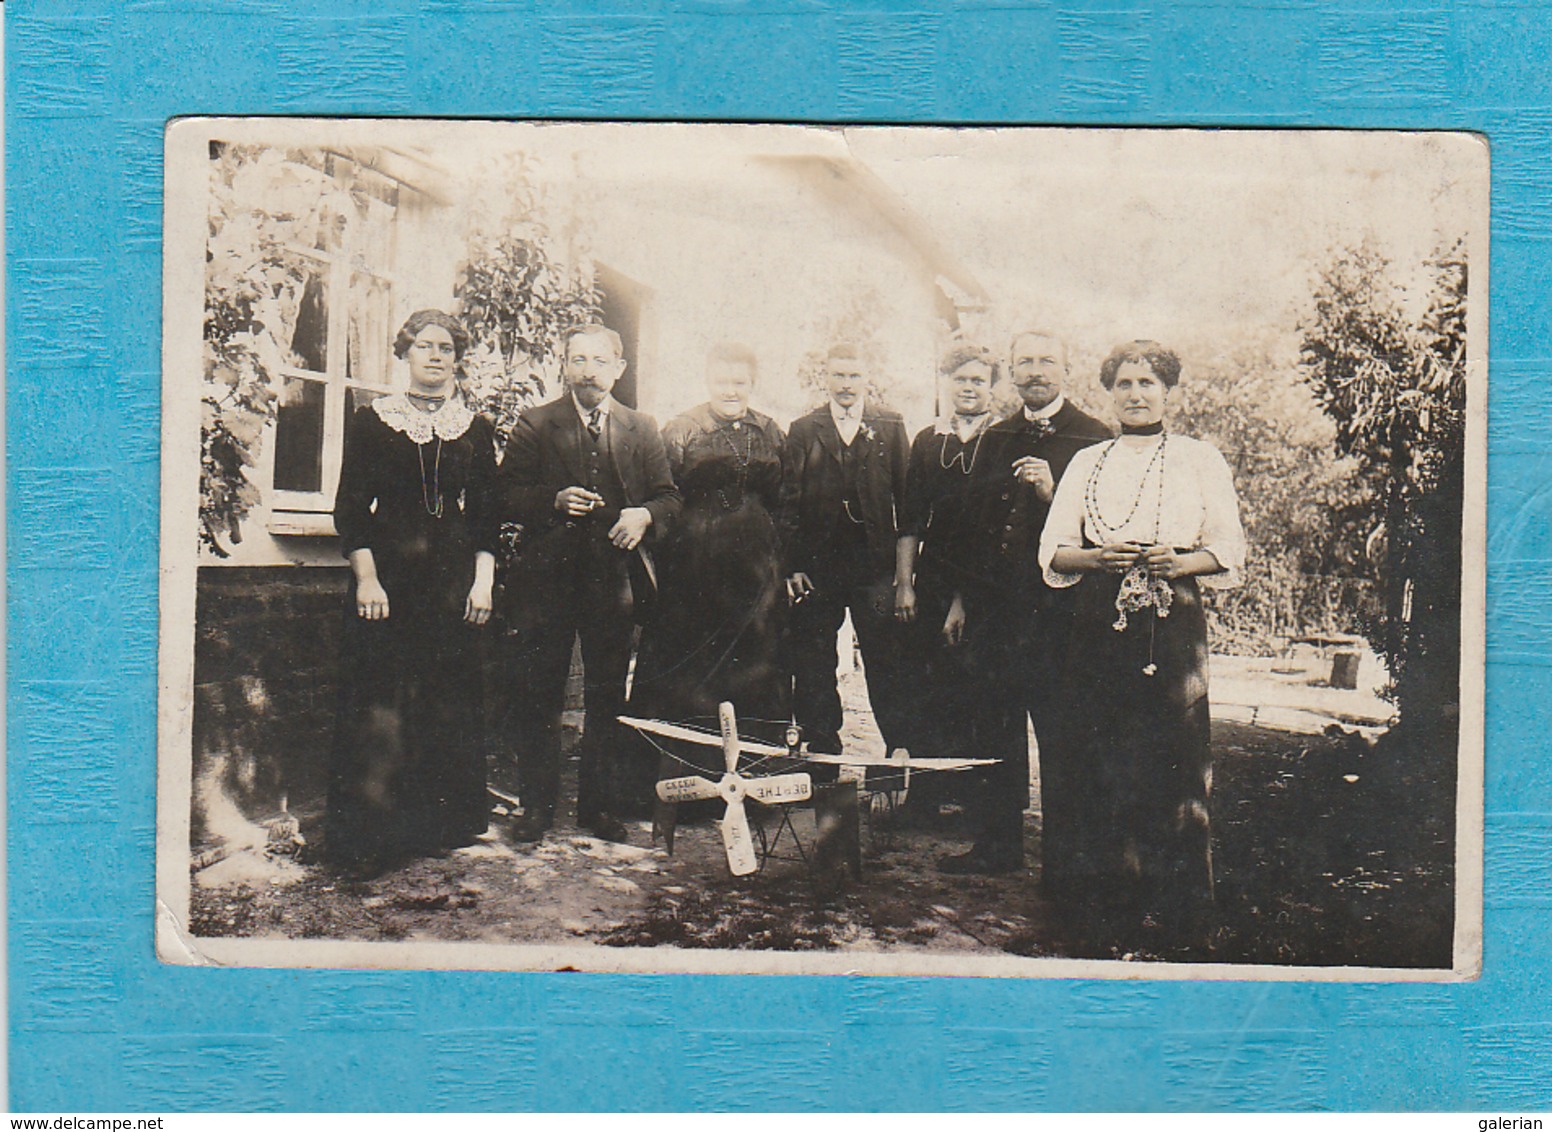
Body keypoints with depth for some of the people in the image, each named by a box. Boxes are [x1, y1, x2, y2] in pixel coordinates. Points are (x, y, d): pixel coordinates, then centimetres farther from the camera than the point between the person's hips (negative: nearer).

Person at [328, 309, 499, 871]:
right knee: (379, 706, -5)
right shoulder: (372, 422, 5)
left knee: (450, 705, 3)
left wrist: (483, 581, 0)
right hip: (388, 575, -2)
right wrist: (366, 578, -9)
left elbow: (487, 514, 10)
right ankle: (372, 832, 2)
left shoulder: (475, 430, 11)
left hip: (455, 580, 2)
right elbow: (350, 508, 1)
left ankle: (440, 824, 13)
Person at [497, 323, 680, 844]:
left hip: (615, 580, 2)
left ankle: (600, 803, 19)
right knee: (537, 697, 3)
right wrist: (555, 501, -18)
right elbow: (507, 496, -1)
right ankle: (538, 805, 14)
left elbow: (668, 496, 11)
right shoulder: (534, 425, 5)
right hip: (547, 579, -1)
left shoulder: (642, 429, 11)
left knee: (607, 698, 7)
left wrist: (644, 515, -11)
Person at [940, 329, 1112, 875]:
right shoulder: (996, 438, 15)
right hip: (993, 605, 6)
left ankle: (1061, 858, 11)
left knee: (1059, 737, 1)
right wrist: (963, 596, 17)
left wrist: (1052, 493, -23)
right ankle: (997, 844, 24)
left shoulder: (1091, 438, -3)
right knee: (995, 730, 12)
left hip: (1054, 606, -6)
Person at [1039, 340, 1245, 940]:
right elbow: (1052, 552, 11)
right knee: (1101, 759, -1)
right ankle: (1105, 881, 12)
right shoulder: (1087, 462, 16)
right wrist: (1098, 557, -10)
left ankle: (1172, 901, 4)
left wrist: (1180, 561, -14)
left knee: (1172, 757, -5)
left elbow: (1229, 552, 6)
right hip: (1100, 626, 2)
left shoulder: (1199, 459, 10)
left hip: (1173, 624, -2)